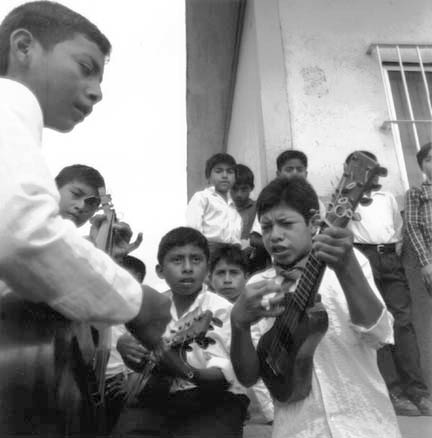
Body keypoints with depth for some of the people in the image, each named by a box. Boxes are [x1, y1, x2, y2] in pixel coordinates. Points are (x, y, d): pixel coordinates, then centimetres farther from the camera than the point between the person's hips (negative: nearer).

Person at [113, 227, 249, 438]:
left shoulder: (222, 310, -8)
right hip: (160, 398, 4)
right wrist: (125, 346, -15)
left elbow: (223, 376, -17)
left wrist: (187, 371, -37)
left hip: (213, 401, -3)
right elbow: (140, 365, 8)